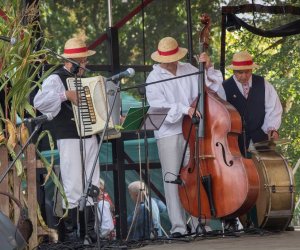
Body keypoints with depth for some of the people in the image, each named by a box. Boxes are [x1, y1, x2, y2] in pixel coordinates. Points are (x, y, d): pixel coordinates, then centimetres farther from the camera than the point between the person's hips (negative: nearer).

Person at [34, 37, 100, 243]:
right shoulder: (56, 79, -6)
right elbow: (39, 101, -23)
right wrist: (65, 94, -30)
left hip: (90, 138, 7)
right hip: (69, 139, -7)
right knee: (73, 187, -8)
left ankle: (89, 230, 12)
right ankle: (70, 232, -3)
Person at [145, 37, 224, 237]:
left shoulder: (189, 70, 7)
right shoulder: (154, 78, -2)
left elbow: (214, 89, 7)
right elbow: (159, 107, -14)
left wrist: (209, 69, -6)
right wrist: (184, 109, -25)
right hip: (168, 133, -3)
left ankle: (199, 222, 8)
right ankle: (178, 226, -1)